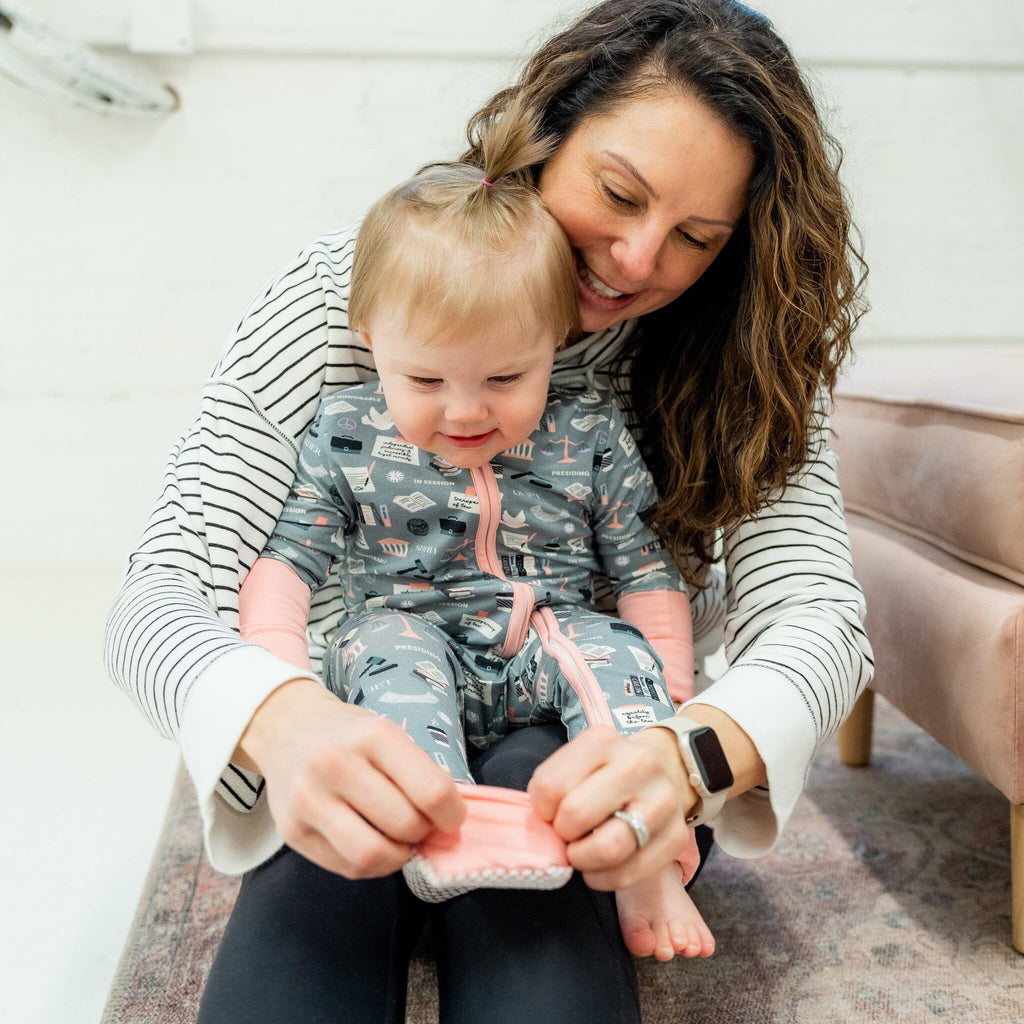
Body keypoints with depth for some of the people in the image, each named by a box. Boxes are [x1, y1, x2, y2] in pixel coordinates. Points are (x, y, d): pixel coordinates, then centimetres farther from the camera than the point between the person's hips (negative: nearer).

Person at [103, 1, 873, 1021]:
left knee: (526, 783, -32)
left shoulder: (740, 363, -9)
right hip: (363, 755, -1)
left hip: (586, 755, 2)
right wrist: (279, 719, -43)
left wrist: (693, 747, -42)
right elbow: (164, 589, -20)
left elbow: (817, 614, -18)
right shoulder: (340, 291, -14)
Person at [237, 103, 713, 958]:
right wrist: (279, 673, -17)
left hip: (547, 644, 1)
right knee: (391, 647, -31)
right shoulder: (348, 436, -3)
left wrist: (668, 700, -5)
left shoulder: (590, 434, -2)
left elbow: (645, 570, 2)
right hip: (411, 639, 0)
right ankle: (438, 824, -49)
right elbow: (286, 557, -1)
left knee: (612, 652, -27)